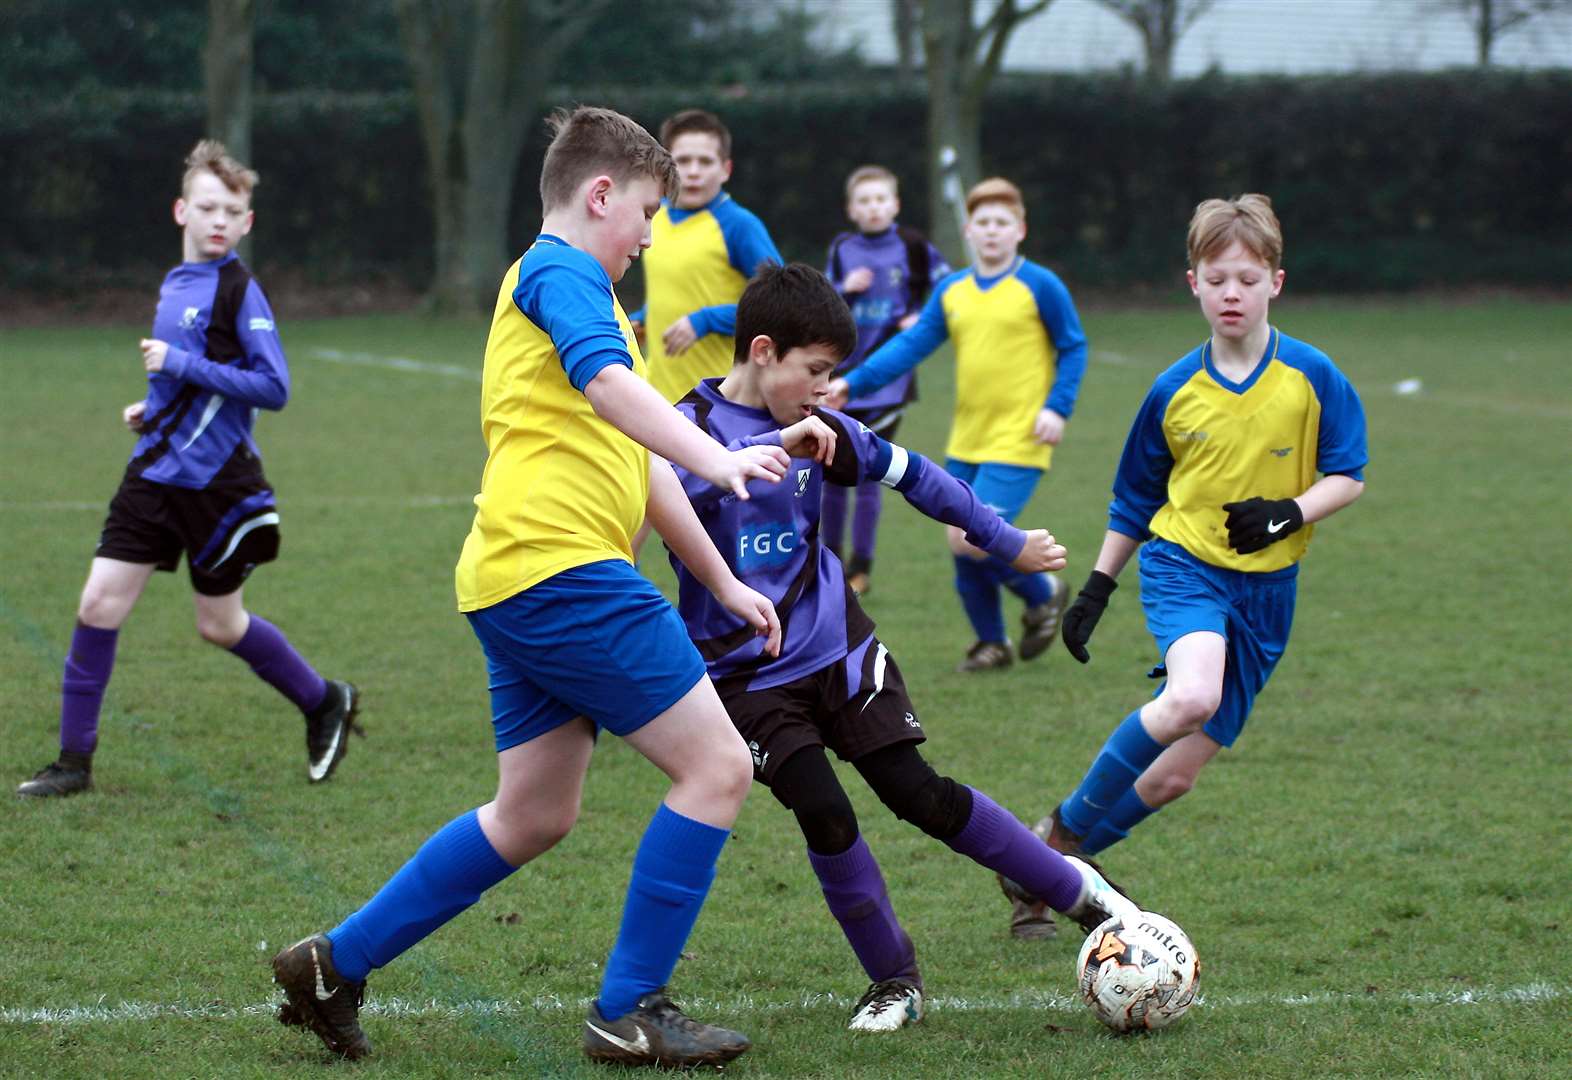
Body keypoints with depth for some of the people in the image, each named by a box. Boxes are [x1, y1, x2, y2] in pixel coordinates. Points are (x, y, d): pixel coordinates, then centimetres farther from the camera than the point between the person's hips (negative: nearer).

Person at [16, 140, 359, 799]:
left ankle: (325, 703, 30)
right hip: (154, 474, 6)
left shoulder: (239, 292, -12)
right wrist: (155, 410, 8)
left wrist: (182, 365, -21)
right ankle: (74, 762, 5)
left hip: (215, 484, -6)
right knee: (99, 604, -2)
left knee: (220, 625, 7)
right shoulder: (174, 285, 11)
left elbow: (272, 387, -19)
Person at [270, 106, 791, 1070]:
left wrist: (722, 582, 29)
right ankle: (630, 1013, -4)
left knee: (534, 818, 16)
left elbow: (640, 463, 31)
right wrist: (717, 461, -37)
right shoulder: (562, 273, -4)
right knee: (717, 769, -7)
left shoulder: (557, 283, 28)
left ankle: (336, 964, 19)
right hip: (562, 566, -11)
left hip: (518, 583, 11)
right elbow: (606, 379, -25)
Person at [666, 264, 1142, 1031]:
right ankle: (895, 981, 3)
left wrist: (1006, 542, 22)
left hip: (835, 647, 3)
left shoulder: (820, 428, 2)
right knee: (824, 814, -16)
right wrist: (775, 447, -44)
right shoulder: (693, 423, -13)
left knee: (919, 793, -5)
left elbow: (909, 474, 16)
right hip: (744, 673, -3)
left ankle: (1076, 891, 11)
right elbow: (677, 478, -36)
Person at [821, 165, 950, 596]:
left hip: (888, 378, -3)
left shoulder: (912, 247, -2)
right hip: (841, 374, 3)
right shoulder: (842, 250, 7)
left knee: (868, 472, -7)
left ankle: (860, 569, 3)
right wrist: (844, 290, -10)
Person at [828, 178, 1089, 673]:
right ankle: (991, 643, 25)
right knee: (964, 545, 6)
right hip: (966, 442, 6)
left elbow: (1073, 349, 1)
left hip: (1017, 442, -6)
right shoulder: (952, 292, 8)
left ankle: (1043, 594, 10)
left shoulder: (1039, 286, -5)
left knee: (969, 539, -16)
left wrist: (1057, 407, -11)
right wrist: (853, 383, -6)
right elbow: (910, 345, 5)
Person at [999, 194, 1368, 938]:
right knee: (1191, 695, -33)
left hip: (1264, 586, 1)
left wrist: (1291, 514, -17)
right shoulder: (1175, 391, 0)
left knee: (1176, 774, 0)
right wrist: (1097, 589, 12)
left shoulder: (1312, 377, -4)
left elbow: (1348, 476, 2)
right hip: (1181, 563, -1)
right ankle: (1064, 831, -16)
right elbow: (1135, 498, 12)